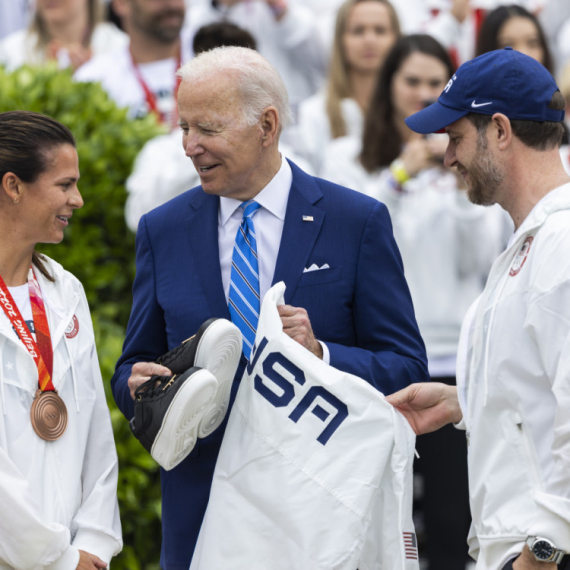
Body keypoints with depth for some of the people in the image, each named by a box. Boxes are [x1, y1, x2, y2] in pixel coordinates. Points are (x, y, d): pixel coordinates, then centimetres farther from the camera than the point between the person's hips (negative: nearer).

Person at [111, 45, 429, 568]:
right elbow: (134, 366, 11)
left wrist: (321, 354, -22)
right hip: (201, 512, 2)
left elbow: (407, 369, -5)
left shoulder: (359, 222, -2)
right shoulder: (162, 231, 8)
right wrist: (137, 384, -12)